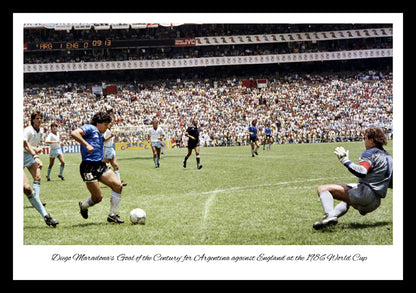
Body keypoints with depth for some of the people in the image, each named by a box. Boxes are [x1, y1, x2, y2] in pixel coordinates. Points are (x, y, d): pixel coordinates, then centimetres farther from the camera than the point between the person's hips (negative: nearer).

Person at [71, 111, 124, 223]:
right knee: (98, 197, -8)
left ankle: (113, 215, 0)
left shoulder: (100, 136, 26)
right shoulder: (89, 128, -1)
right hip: (89, 167, -9)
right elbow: (74, 133, -18)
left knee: (118, 185, -9)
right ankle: (83, 206, 27)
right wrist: (86, 145, -23)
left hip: (100, 165, 9)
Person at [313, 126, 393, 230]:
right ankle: (334, 215, 20)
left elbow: (362, 172, -26)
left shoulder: (370, 153, -6)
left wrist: (345, 160, -19)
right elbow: (392, 184, 26)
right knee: (346, 200, 44)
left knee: (323, 189, -15)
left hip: (364, 193, -10)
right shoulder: (388, 157, 20)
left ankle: (329, 215, -39)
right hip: (375, 203, 10)